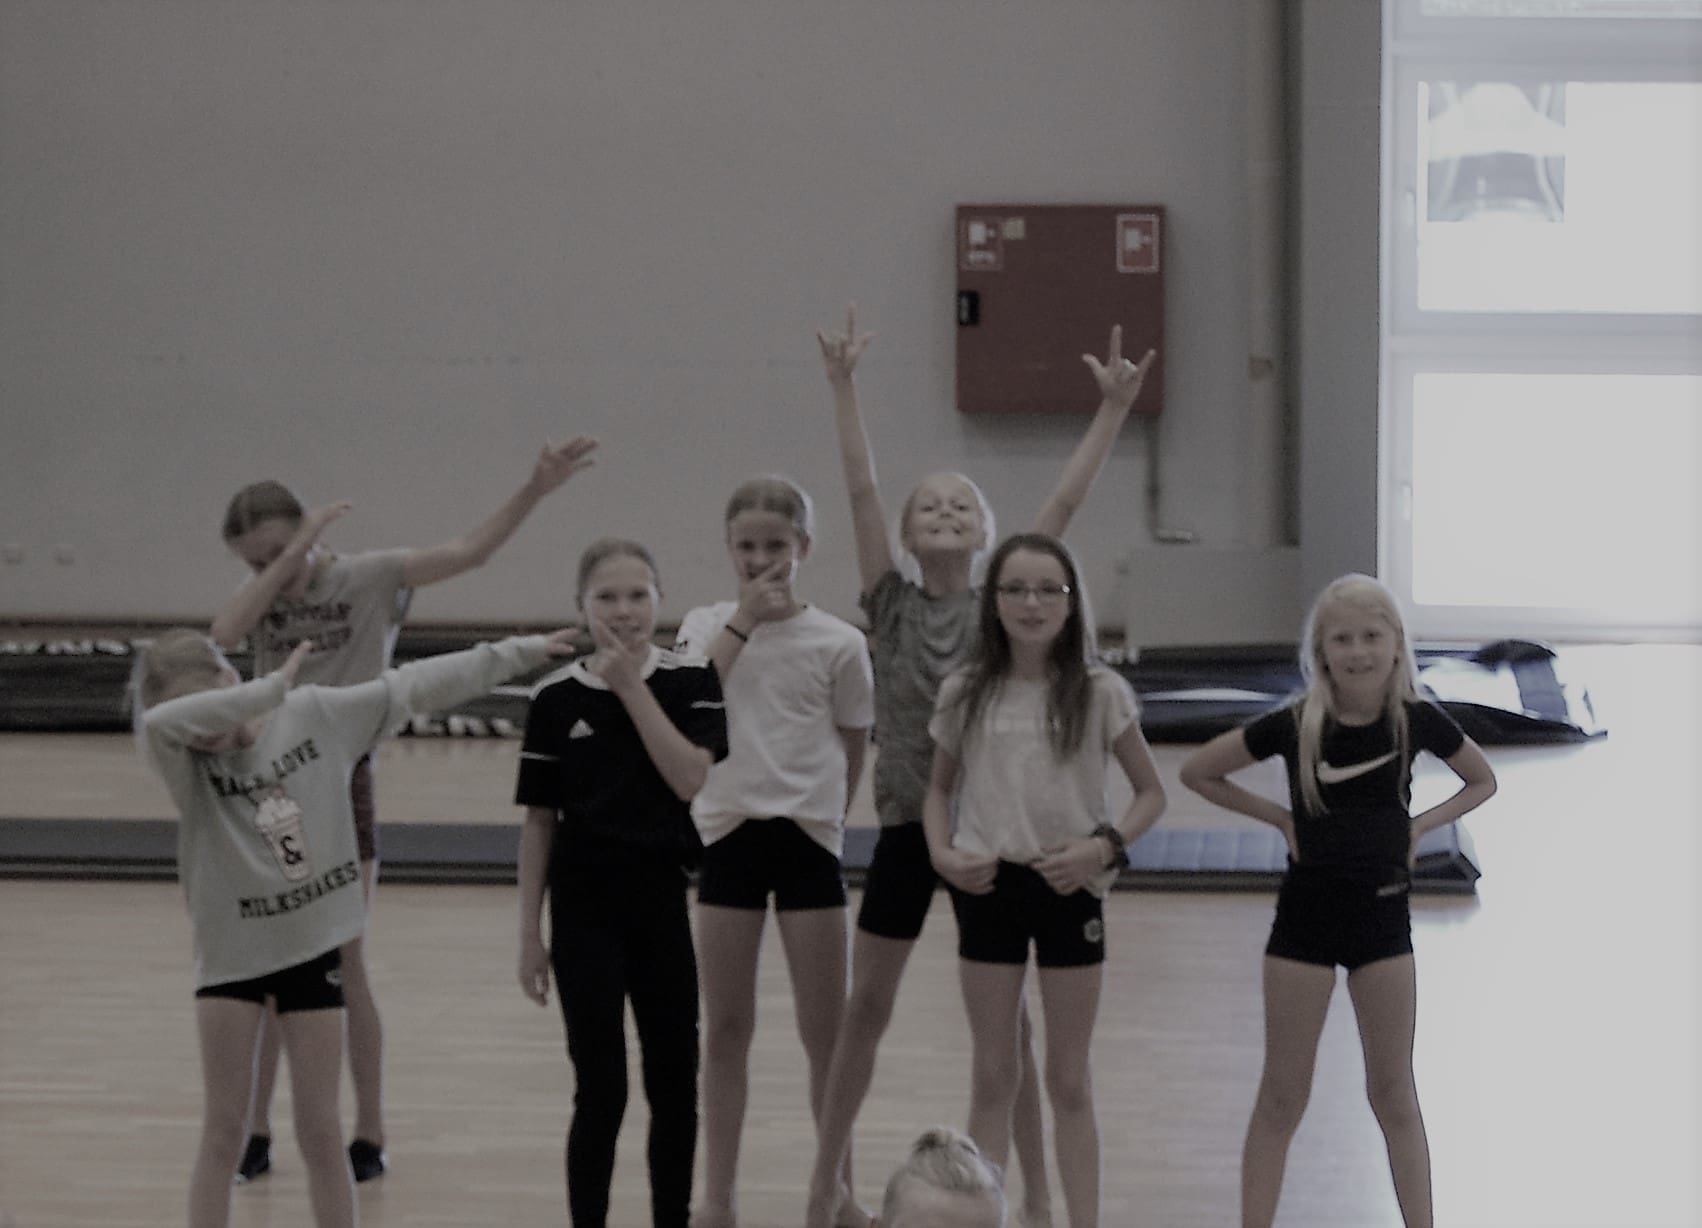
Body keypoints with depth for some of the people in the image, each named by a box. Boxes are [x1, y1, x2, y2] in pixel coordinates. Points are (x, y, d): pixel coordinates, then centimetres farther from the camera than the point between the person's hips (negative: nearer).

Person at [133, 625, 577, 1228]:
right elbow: (159, 722, -36)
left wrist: (518, 652, 1)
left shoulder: (317, 713, -7)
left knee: (320, 1132, 7)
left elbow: (416, 686, -2)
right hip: (231, 952, -1)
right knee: (224, 1131, 3)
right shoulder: (185, 763, -13)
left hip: (313, 946, 1)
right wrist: (272, 688, -33)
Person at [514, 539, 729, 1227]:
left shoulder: (689, 683, -1)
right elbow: (539, 822, 2)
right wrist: (529, 933, 1)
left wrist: (631, 686, -16)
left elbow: (689, 777, -17)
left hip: (665, 901, 1)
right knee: (600, 1090, -1)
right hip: (585, 910, -1)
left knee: (675, 1085, 8)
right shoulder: (558, 698, -1)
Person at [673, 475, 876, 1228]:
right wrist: (744, 620, -18)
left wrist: (823, 815, 7)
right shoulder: (705, 626, 1)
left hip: (806, 835, -1)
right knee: (726, 1027, 8)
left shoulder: (836, 642, -3)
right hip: (729, 833, 1)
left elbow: (854, 748, 7)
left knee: (825, 1032, 4)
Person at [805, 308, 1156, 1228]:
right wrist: (844, 389, -16)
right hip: (907, 824, 1)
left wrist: (1112, 411, -14)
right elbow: (860, 491, -9)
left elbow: (1065, 502, -8)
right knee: (866, 1009, 9)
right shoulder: (892, 604, -2)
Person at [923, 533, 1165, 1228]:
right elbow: (939, 787, 13)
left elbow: (1151, 792, 2)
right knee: (992, 1075, 8)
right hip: (988, 886, 2)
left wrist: (1106, 846, -14)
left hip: (1069, 888, -1)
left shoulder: (1100, 693, -4)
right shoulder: (966, 694, 1)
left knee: (1069, 1079, 6)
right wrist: (942, 853, -5)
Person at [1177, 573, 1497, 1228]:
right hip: (1305, 914, -1)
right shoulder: (1294, 725, -9)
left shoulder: (1417, 721, -6)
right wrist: (1278, 816, -4)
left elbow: (1482, 782, 12)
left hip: (1383, 912, 1)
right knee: (1282, 1096, 5)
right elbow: (1197, 772, 2)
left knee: (1394, 1093, 9)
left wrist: (1422, 824, -2)